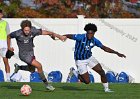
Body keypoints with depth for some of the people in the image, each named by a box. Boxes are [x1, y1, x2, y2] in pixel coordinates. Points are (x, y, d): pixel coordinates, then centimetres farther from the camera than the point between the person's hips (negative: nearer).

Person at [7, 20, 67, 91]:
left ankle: (18, 67, 45)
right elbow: (9, 36, -3)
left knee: (32, 70, 23)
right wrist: (9, 47, 6)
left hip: (31, 53, 6)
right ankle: (46, 84, -5)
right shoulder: (17, 34, -23)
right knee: (39, 66, -18)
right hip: (24, 55, -6)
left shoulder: (33, 31, -18)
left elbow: (46, 32, -17)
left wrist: (59, 36, -21)